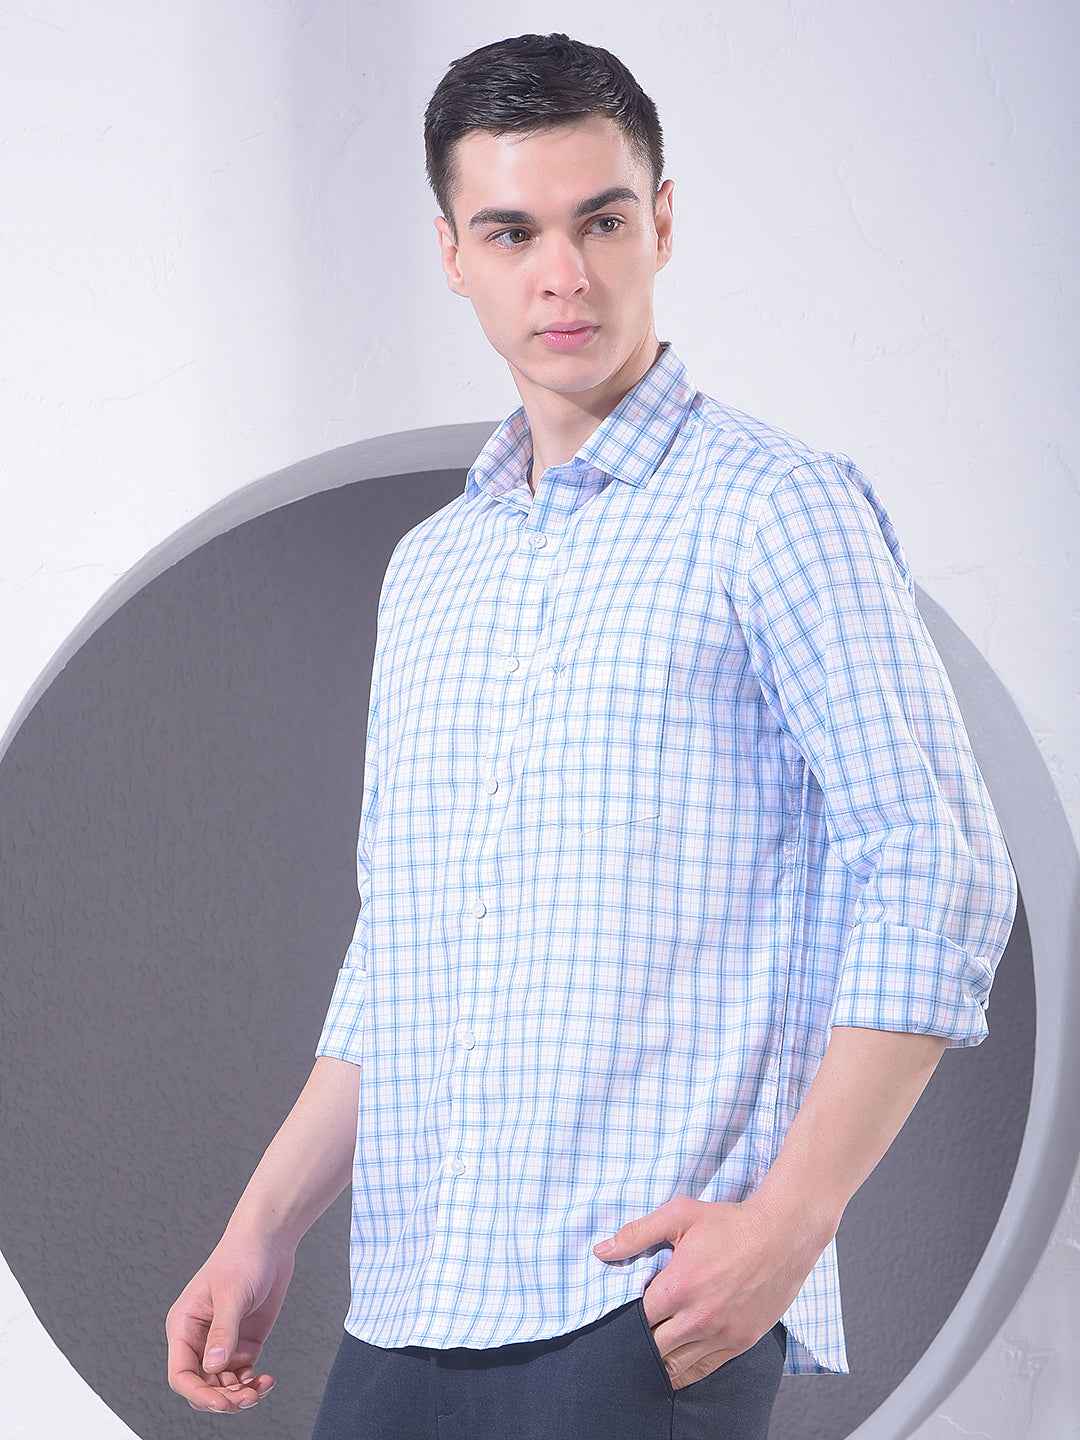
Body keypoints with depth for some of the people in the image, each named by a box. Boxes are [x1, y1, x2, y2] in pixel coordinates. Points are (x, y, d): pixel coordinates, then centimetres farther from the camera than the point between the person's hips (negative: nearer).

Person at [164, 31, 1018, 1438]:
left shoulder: (779, 508, -3)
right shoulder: (429, 569, 18)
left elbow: (940, 875, -9)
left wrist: (789, 1217, -16)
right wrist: (264, 1230, 13)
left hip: (651, 1310, -6)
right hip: (410, 1310, 6)